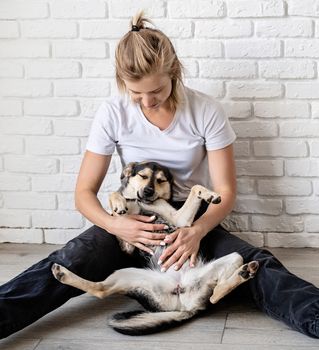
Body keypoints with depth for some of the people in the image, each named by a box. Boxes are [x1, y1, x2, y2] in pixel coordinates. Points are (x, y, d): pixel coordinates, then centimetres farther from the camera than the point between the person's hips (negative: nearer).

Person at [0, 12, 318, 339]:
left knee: (257, 264, -30)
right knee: (69, 261, -31)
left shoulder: (206, 111, -11)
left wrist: (197, 231, -28)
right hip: (134, 222, 0)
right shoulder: (113, 113, -9)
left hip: (194, 219, 0)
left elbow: (225, 190, -7)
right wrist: (114, 224, -27)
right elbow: (84, 192, -5)